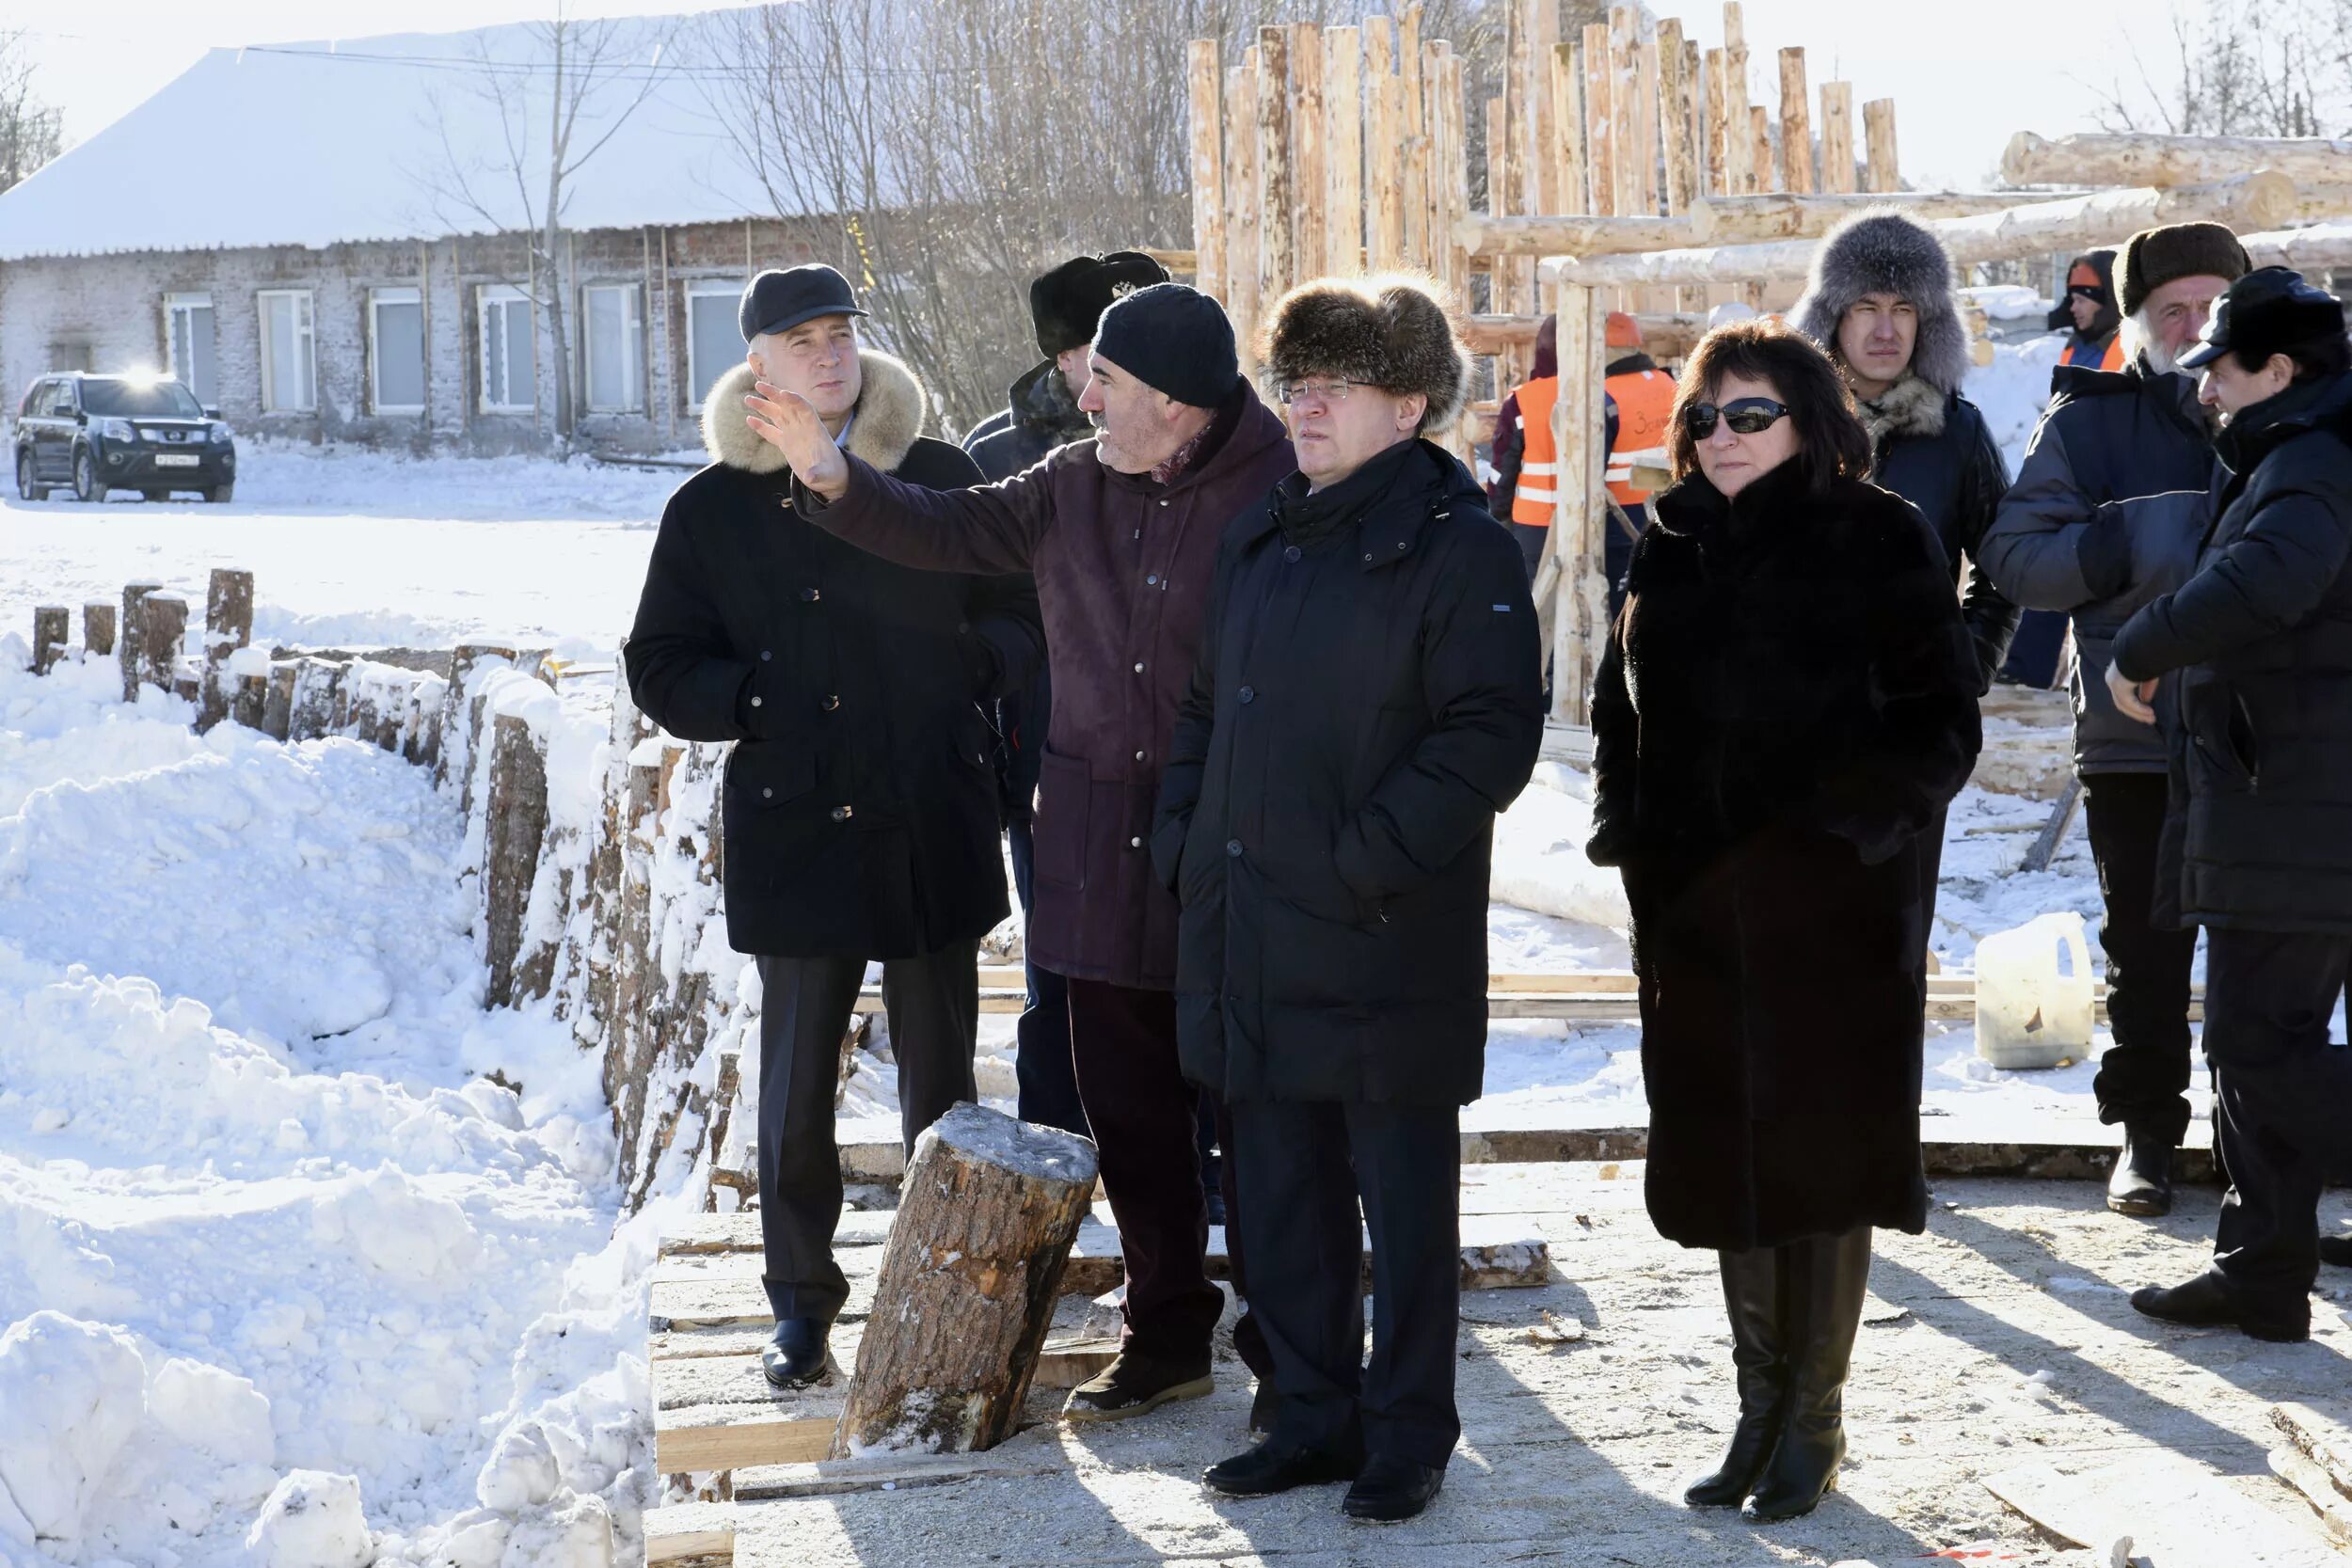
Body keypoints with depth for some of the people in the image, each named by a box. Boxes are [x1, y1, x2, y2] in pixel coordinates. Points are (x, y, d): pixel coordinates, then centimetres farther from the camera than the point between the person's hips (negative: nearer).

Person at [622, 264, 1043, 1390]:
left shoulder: (939, 480, 4)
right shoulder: (712, 511, 3)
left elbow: (1020, 621, 9)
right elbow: (661, 670, 5)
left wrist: (966, 669, -11)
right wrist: (760, 702, -11)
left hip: (931, 830, 1)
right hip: (793, 831, 0)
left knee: (940, 1078, 9)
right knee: (796, 1085, 6)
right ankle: (802, 1298, 20)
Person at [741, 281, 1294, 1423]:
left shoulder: (1281, 494, -13)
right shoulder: (1076, 485, 6)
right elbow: (951, 532, 14)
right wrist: (833, 480, 1)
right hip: (1101, 854, 6)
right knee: (1129, 1113, 14)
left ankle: (1285, 1345, 19)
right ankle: (1167, 1335, 28)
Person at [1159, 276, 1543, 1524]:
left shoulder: (1454, 545, -10)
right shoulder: (1258, 539, 14)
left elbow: (1492, 734, -16)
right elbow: (1206, 706, 22)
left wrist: (1363, 857, -19)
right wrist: (1182, 838, 8)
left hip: (1386, 942, -7)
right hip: (1249, 936, 7)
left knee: (1404, 1192, 5)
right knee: (1281, 1188, 14)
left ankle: (1408, 1435, 17)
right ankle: (1316, 1417, 26)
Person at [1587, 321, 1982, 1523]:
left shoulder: (1878, 542, -3)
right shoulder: (1670, 551, 10)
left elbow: (1939, 723, -6)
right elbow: (1620, 709, 18)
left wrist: (1854, 822, -19)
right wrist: (1624, 824, 2)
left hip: (1835, 906, -4)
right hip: (1696, 906, 5)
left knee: (1822, 1156, 1)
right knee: (1725, 1155, 9)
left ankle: (1814, 1425, 13)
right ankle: (1761, 1410, 22)